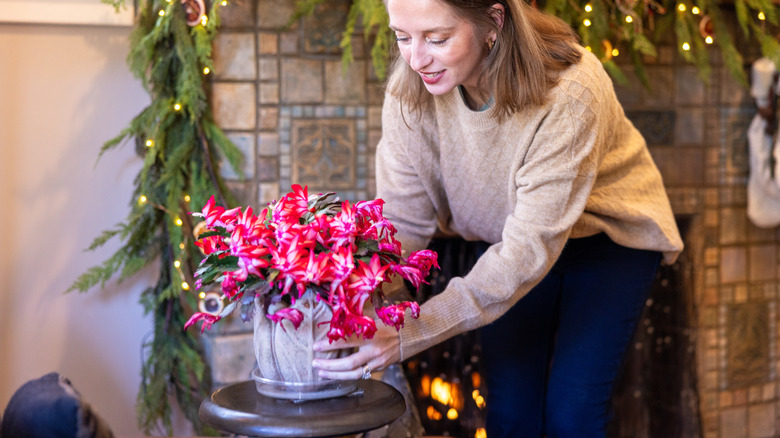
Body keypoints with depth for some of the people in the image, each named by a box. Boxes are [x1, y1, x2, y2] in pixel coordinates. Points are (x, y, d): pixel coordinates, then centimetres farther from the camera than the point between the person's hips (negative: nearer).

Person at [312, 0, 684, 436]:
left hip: (611, 238, -3)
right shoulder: (410, 93, -20)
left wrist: (410, 334, -43)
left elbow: (532, 248, -37)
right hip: (512, 241, 4)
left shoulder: (569, 93, -36)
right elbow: (402, 221, -16)